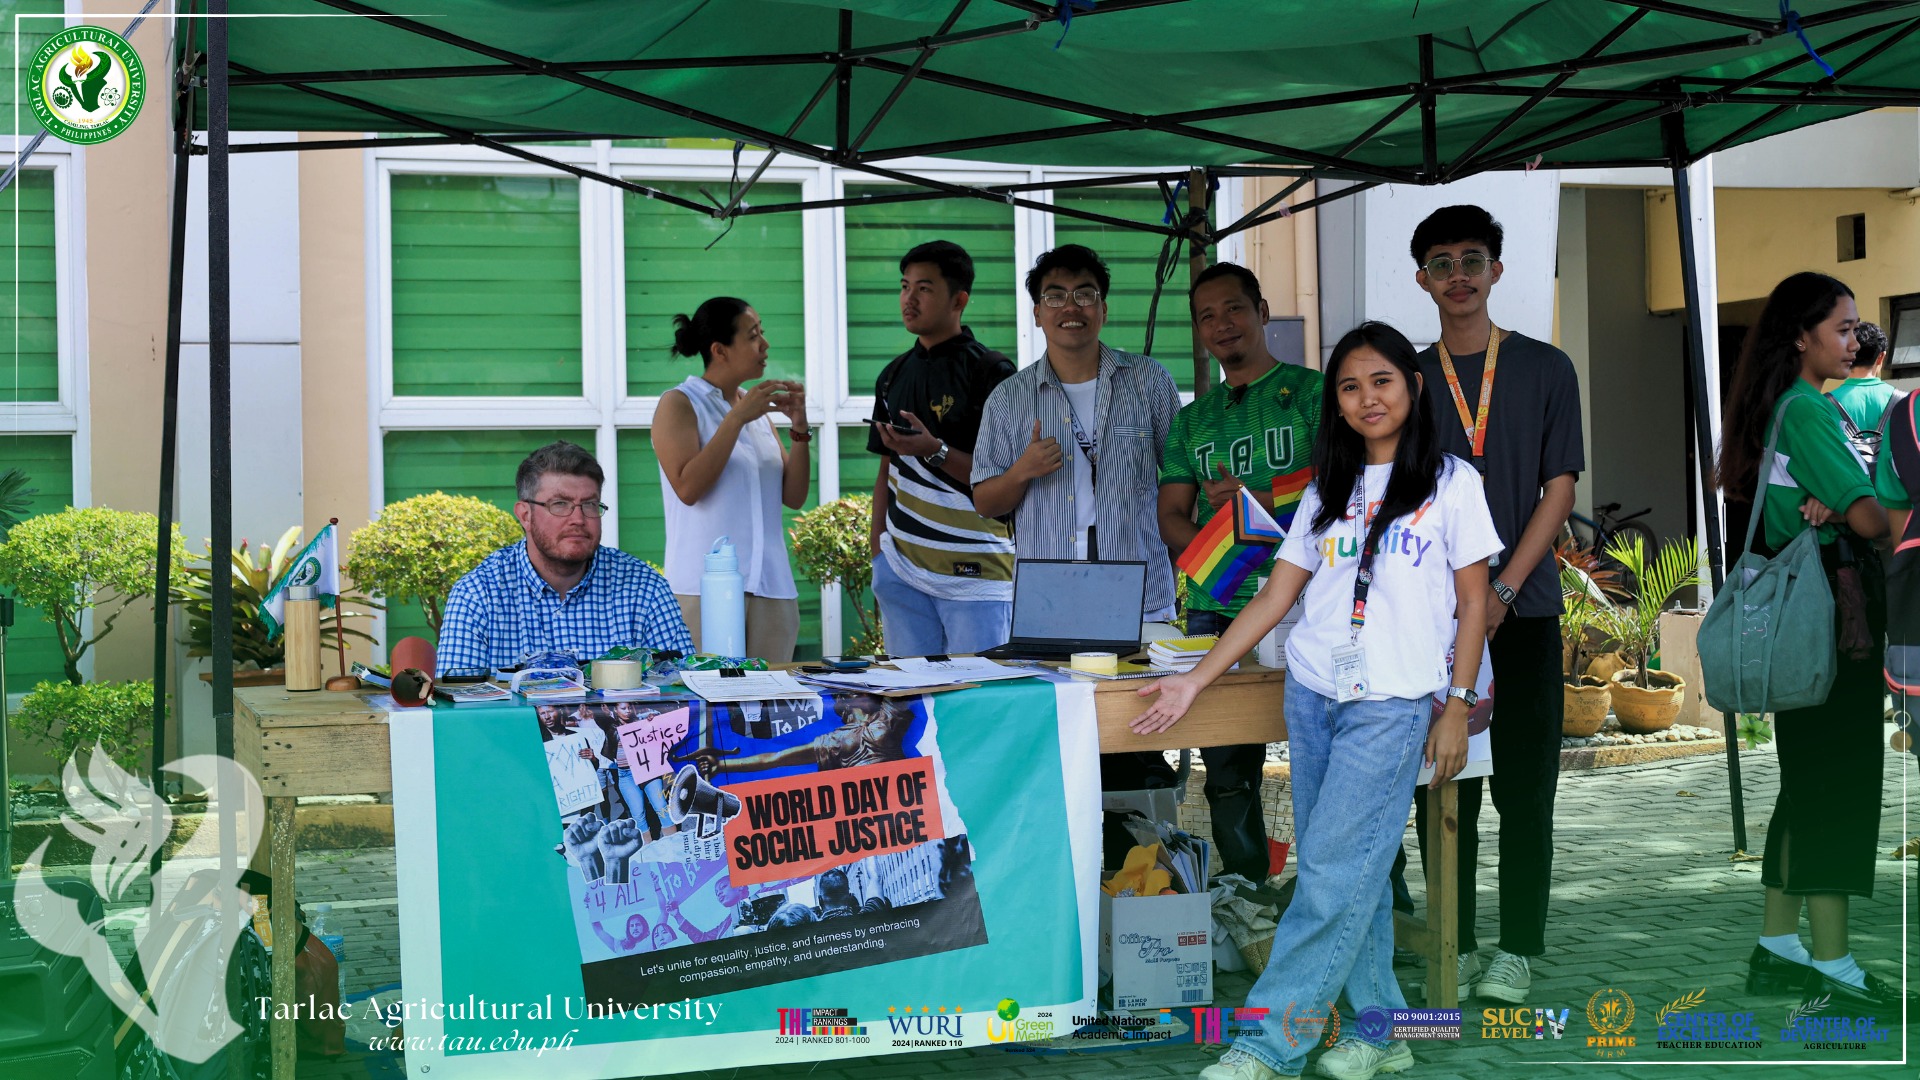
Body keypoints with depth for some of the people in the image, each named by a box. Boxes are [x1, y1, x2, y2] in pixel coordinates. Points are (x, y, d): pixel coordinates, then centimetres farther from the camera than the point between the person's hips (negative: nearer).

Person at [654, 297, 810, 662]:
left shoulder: (755, 409, 16)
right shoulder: (679, 403, -1)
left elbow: (794, 497, 12)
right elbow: (687, 488, -15)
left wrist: (799, 427, -1)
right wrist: (737, 418, -15)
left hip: (771, 587, 6)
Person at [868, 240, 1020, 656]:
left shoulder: (991, 372, -6)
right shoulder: (894, 375, 14)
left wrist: (935, 450, -22)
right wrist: (876, 547, 11)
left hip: (973, 573, -5)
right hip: (901, 567, 6)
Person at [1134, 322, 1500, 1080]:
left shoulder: (1451, 483, 2)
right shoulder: (1328, 490, 13)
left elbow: (1473, 600, 2)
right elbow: (1274, 597, 10)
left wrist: (1457, 706, -5)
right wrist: (1194, 681, 4)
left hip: (1393, 704, -5)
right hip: (1312, 695, 5)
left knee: (1335, 873, -9)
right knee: (1352, 871, 6)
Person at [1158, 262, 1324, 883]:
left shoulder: (1310, 392, 6)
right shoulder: (1192, 421, 20)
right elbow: (1171, 518, 16)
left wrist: (1255, 499, -15)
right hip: (1215, 611, 5)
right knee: (1227, 773, 5)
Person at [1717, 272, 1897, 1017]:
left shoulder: (1783, 408, 15)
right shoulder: (1807, 410, -13)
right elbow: (1868, 515, -20)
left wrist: (1827, 506, -8)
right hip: (1833, 612, -10)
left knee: (1807, 781, 13)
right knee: (1838, 784, -6)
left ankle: (1777, 947, 20)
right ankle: (1833, 967, -2)